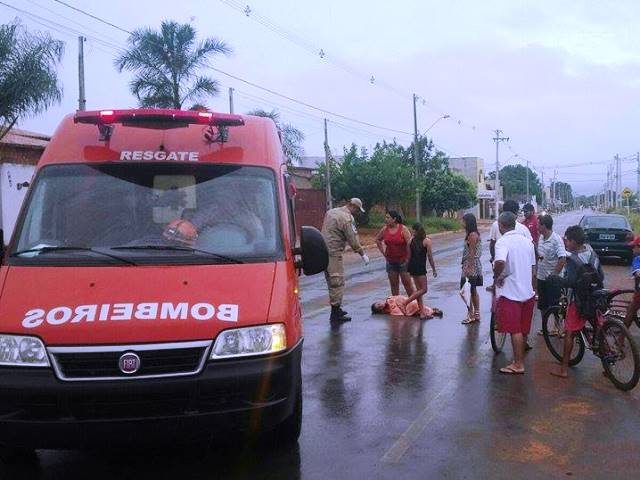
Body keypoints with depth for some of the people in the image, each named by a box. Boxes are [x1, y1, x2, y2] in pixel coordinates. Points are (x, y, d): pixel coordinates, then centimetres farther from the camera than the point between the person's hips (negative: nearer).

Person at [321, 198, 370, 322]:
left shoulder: (331, 212, 14)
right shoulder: (347, 218, -14)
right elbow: (353, 239, -12)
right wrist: (363, 254, -3)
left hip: (324, 250, 9)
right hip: (334, 253, -9)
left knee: (332, 281, 16)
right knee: (338, 282, -4)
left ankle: (336, 309, 26)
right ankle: (335, 314, -2)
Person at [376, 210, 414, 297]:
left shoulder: (403, 229, -12)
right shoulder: (384, 229, 1)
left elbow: (410, 244, -15)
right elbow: (377, 240, 18)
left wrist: (408, 258, -13)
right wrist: (383, 252, 10)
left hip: (403, 261, -4)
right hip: (390, 262, 4)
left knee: (407, 283, -1)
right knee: (393, 284, 9)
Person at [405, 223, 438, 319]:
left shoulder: (412, 240, 5)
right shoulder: (427, 241, -5)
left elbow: (409, 255, 7)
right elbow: (430, 256, -5)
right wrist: (434, 269, 4)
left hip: (412, 267, 6)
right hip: (420, 267, -6)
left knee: (419, 289, 11)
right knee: (423, 289, 0)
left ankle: (422, 312, 11)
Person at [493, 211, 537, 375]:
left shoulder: (503, 242, -15)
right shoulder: (527, 241, 7)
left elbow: (500, 262, -36)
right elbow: (533, 270, 13)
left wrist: (496, 276, -17)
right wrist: (533, 290, 23)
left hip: (510, 293, -7)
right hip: (528, 292, 7)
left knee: (515, 330, 0)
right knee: (523, 329, 17)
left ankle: (518, 364, 6)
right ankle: (520, 358, 32)